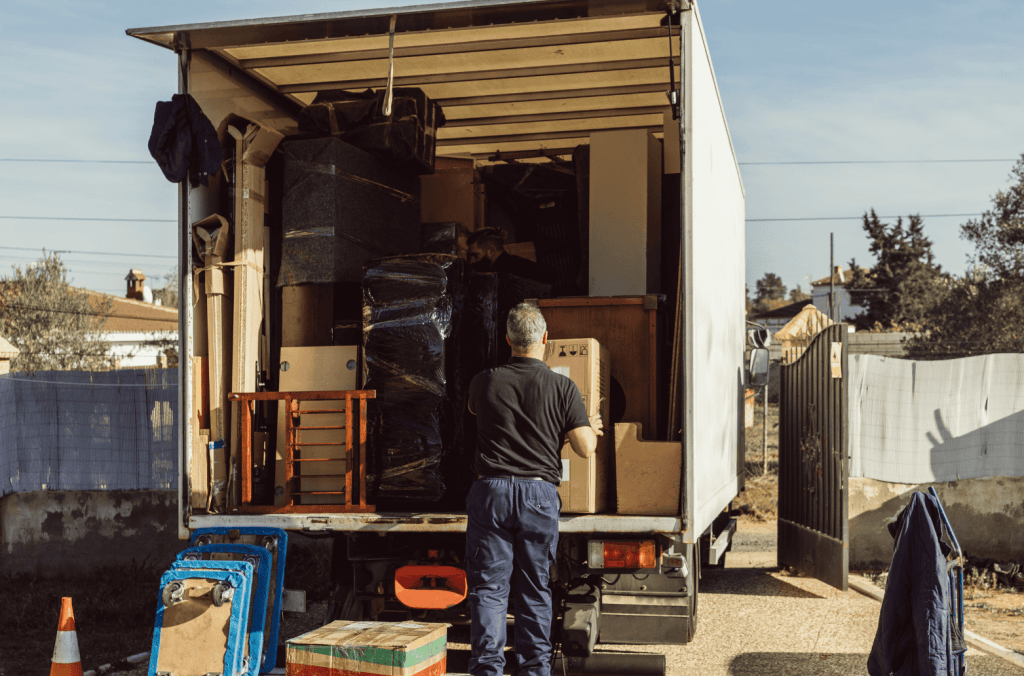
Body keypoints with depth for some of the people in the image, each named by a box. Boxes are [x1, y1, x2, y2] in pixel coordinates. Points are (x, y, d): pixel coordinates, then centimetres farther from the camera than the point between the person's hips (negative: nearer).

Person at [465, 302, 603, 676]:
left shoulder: (485, 382, 2)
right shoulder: (562, 387, -2)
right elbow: (585, 448, -4)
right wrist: (592, 428, 18)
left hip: (492, 491, 0)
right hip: (539, 494, 0)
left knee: (488, 585, 4)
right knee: (535, 588, 11)